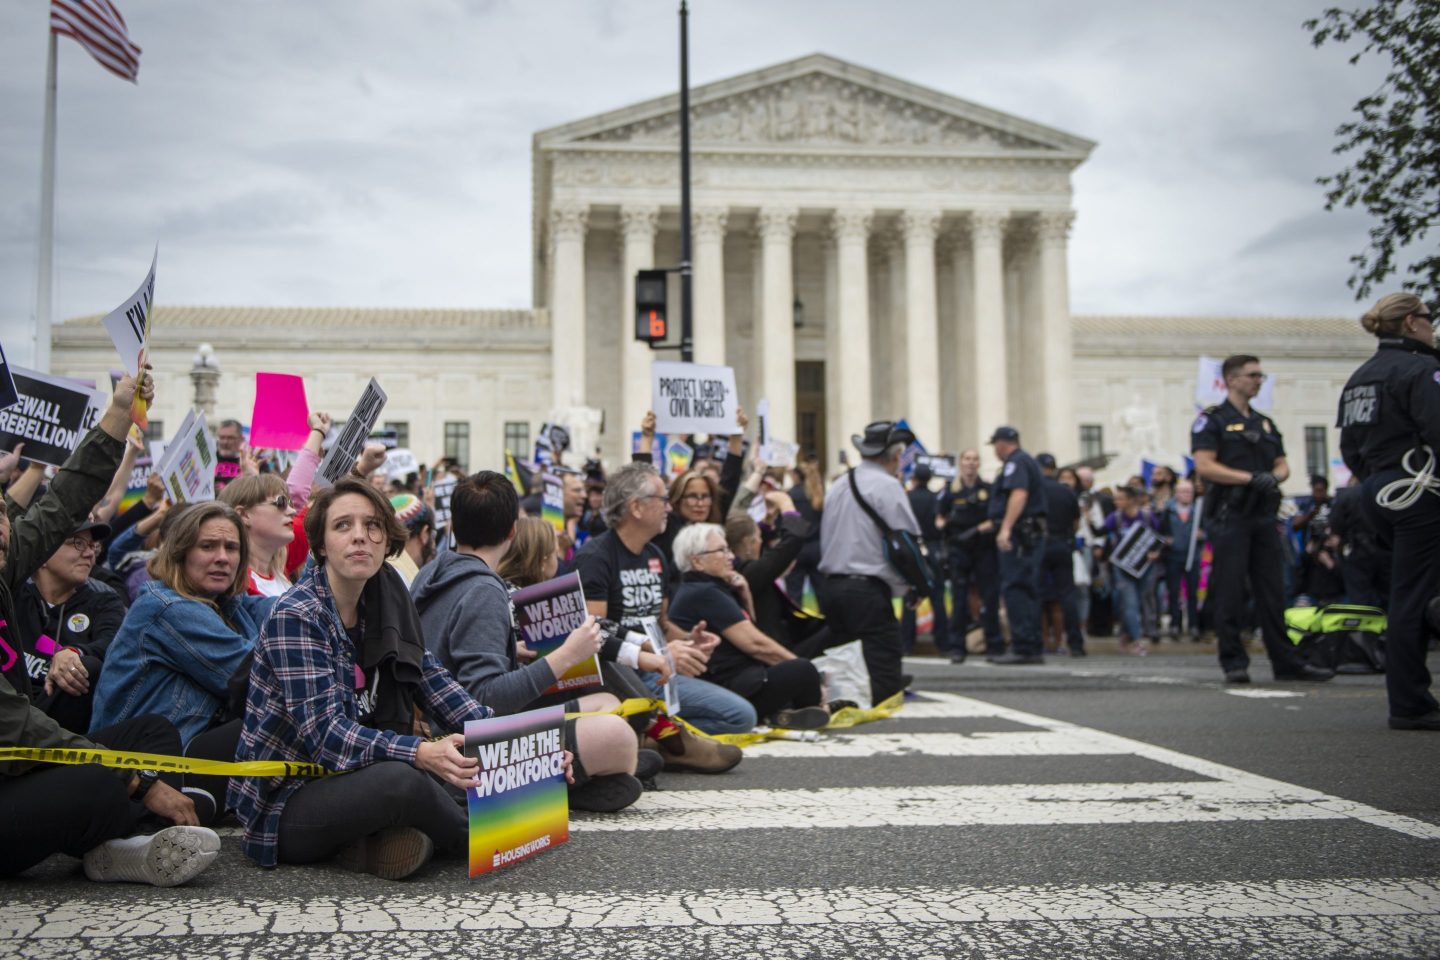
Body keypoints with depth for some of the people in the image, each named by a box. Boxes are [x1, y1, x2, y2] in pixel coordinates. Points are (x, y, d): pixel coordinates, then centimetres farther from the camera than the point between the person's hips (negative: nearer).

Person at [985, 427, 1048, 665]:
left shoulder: (1015, 462, -9)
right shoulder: (1028, 461, 23)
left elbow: (1018, 495, -25)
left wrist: (1006, 528, -33)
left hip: (1018, 533, -10)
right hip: (1033, 533, 10)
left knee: (1014, 589, -11)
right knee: (1028, 590, 11)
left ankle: (1023, 648, -13)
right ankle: (1033, 649, 14)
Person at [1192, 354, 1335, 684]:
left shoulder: (1265, 424, 21)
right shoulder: (1212, 420, -1)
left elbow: (1282, 465, 17)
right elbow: (1204, 466, -12)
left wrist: (1275, 476, -7)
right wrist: (1251, 477, -17)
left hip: (1264, 516, 6)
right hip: (1230, 517, -6)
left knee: (1273, 592, 8)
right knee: (1230, 593, -4)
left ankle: (1286, 662, 12)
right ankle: (1234, 663, 1)